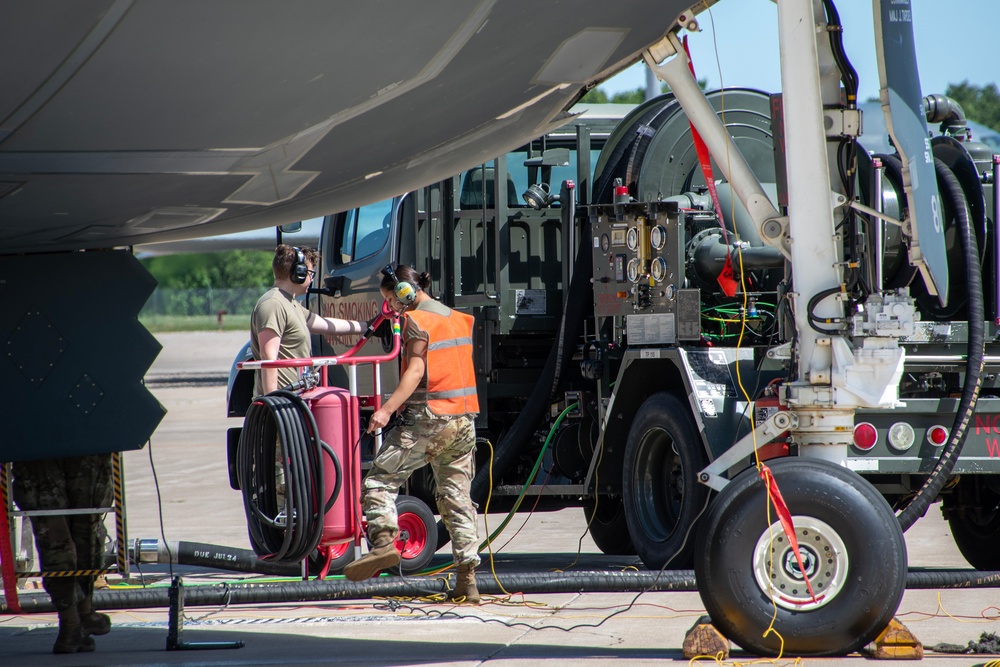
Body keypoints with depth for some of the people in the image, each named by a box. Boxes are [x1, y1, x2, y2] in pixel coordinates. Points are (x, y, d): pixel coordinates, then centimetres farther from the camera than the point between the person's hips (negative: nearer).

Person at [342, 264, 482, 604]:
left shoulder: (416, 319, -7)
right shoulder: (458, 318, 18)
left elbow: (415, 371, -17)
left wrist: (387, 409, -25)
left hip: (429, 419, -8)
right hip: (464, 420, 8)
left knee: (380, 479, -3)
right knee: (457, 497, 9)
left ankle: (384, 541, -23)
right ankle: (467, 579, 4)